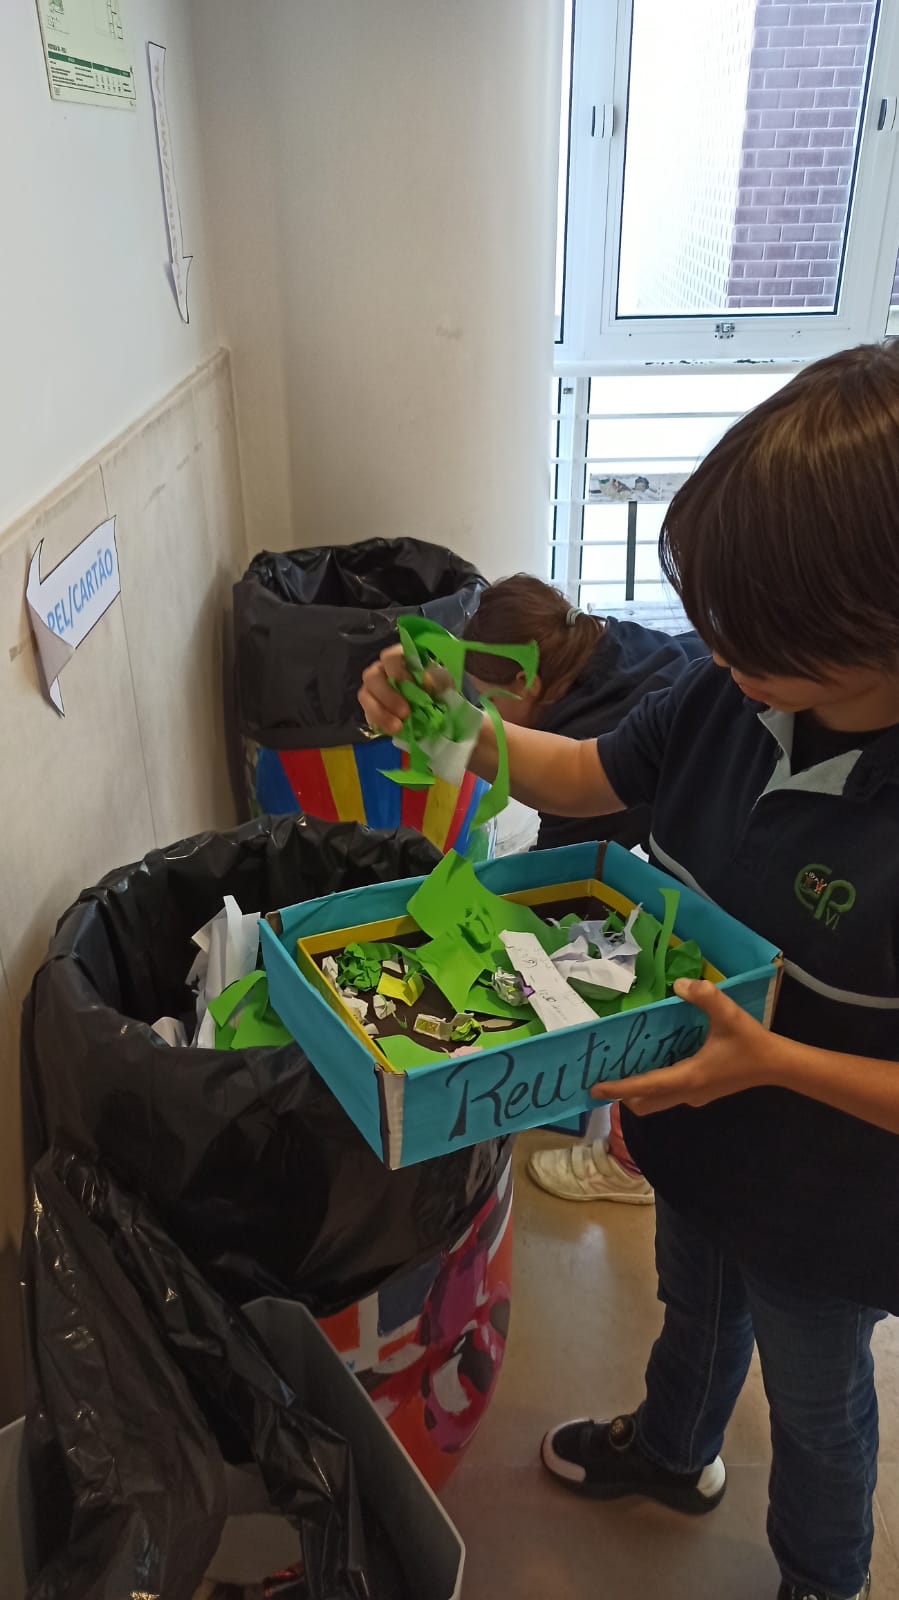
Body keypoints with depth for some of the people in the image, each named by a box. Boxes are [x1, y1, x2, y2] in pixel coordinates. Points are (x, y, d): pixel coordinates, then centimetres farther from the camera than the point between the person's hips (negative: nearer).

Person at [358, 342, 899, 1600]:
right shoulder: (735, 693, -19)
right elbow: (586, 776, -4)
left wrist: (772, 1060, -36)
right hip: (695, 1137, 6)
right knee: (693, 1310, 35)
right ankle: (673, 1451, 68)